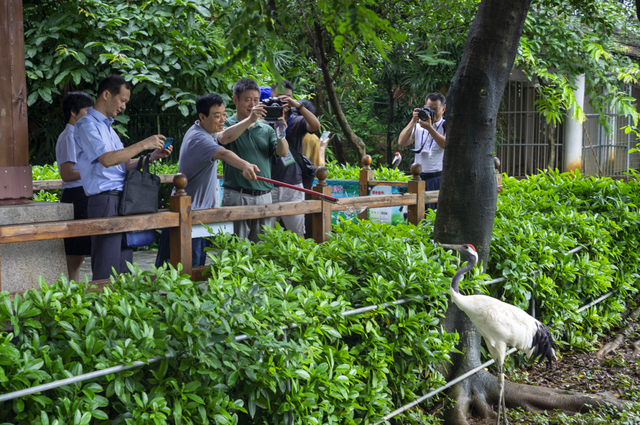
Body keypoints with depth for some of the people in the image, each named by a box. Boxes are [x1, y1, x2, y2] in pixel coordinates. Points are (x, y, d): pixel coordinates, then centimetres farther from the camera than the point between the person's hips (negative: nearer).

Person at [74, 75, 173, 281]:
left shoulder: (107, 127, 23)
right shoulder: (87, 125, -6)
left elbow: (125, 164, 22)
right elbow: (107, 159, -20)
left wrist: (153, 156, 8)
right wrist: (143, 144, -15)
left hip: (121, 200, 9)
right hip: (105, 201, -9)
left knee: (123, 269, 9)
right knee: (107, 273, -9)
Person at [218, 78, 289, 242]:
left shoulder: (266, 129, 14)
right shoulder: (228, 124, 3)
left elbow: (283, 152, 3)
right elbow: (224, 138, -20)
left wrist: (281, 133, -15)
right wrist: (249, 119, -26)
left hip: (264, 196, 4)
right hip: (236, 196, -4)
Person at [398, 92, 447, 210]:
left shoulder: (446, 126, 2)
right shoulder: (418, 126, 13)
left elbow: (447, 145, -16)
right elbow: (401, 142, 1)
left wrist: (429, 128, -21)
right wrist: (413, 121, -6)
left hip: (438, 179, -3)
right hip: (419, 178, 3)